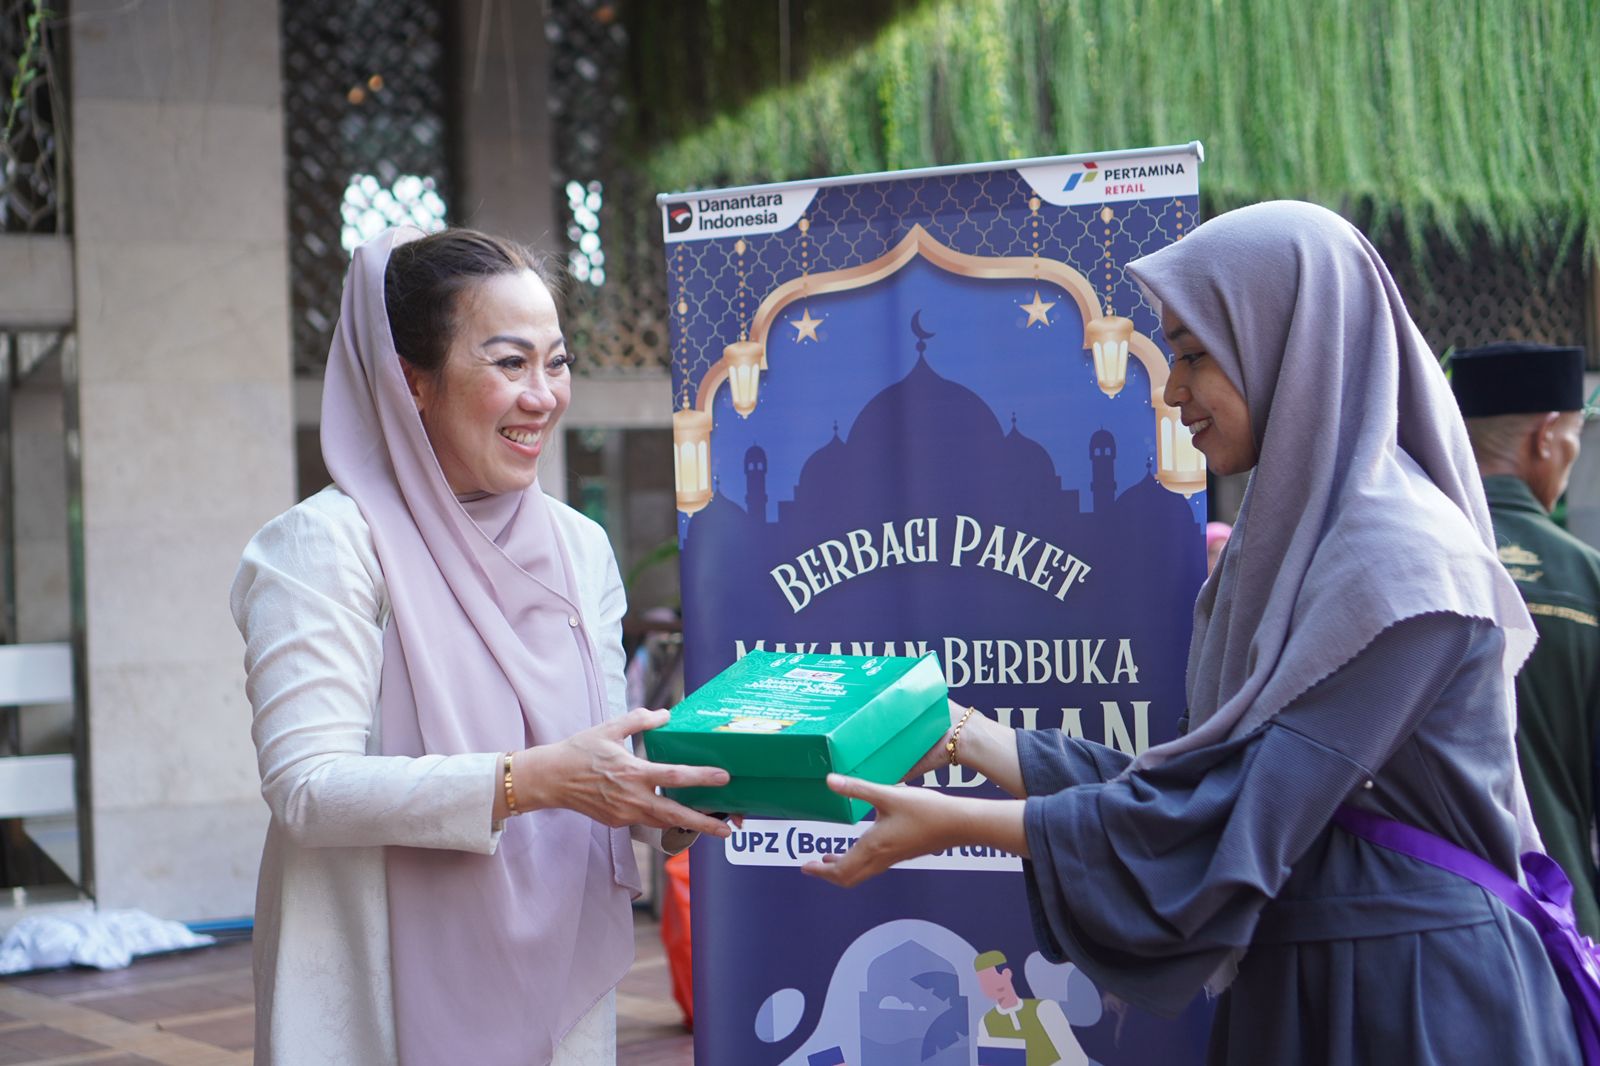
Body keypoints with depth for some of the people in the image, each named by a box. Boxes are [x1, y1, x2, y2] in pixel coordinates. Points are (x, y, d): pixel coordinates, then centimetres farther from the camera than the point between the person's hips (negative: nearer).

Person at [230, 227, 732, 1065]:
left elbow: (589, 769, 8)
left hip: (554, 985, 6)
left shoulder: (579, 547, 6)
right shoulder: (327, 546, -13)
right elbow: (305, 787, -21)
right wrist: (532, 780, -29)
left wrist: (668, 800, -13)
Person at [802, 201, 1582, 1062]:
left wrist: (957, 824, -19)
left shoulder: (1395, 561, -19)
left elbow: (1239, 819, -23)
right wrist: (965, 735, 6)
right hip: (1294, 984, 8)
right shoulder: (1291, 539, 9)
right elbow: (1206, 785, 7)